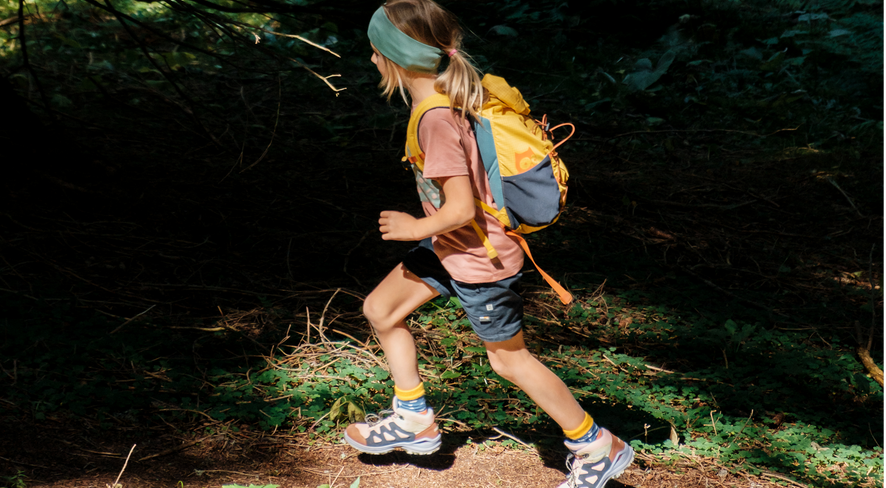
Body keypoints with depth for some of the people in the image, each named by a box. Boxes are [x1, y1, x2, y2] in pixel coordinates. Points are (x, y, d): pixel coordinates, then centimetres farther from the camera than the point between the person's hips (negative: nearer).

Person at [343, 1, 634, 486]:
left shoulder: (436, 121, -30)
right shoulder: (448, 96, -2)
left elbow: (460, 209, -32)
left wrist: (415, 228, -14)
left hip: (480, 260, -10)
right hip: (451, 246, 10)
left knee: (509, 359, 7)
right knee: (380, 309, 13)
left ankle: (598, 447, 22)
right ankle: (413, 419, 27)